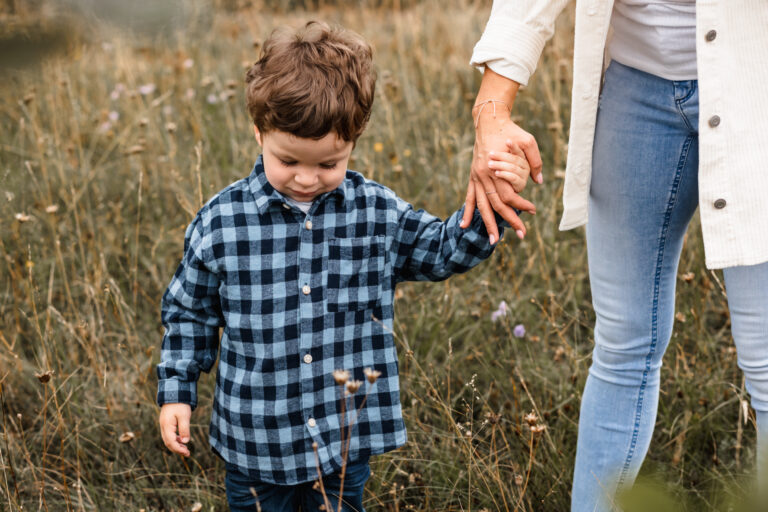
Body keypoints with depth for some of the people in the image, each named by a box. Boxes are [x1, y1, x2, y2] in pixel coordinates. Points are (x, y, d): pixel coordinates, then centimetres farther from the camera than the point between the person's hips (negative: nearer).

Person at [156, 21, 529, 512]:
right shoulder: (220, 223, -11)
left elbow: (445, 250, 3)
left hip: (347, 435, 1)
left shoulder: (379, 213, -7)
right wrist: (176, 392, 1)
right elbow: (189, 312, 2)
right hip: (256, 437, -1)